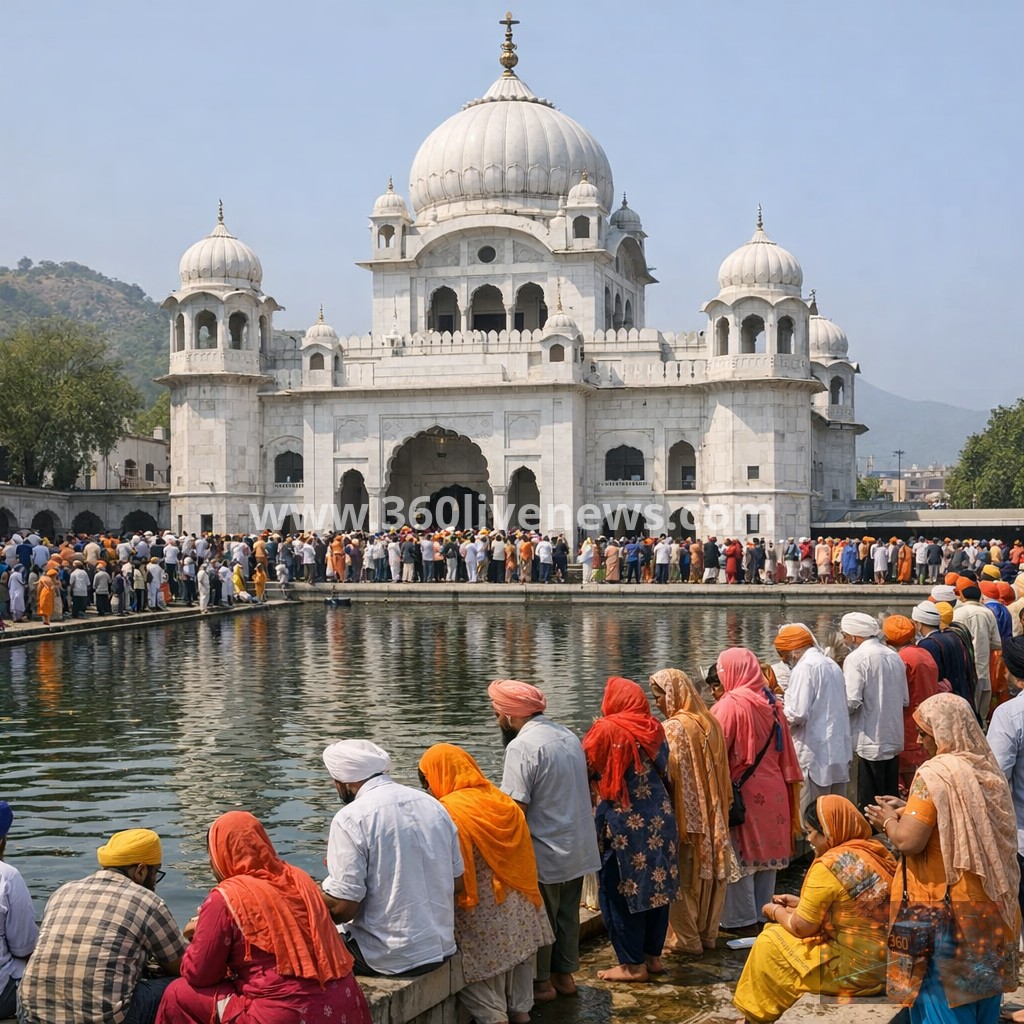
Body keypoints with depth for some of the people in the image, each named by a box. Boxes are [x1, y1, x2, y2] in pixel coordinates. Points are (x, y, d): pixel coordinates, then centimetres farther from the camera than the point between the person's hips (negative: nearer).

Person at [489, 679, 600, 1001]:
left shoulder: (522, 746, -21)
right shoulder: (568, 736, 6)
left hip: (545, 853, -8)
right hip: (578, 848, 8)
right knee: (568, 914, 19)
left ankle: (541, 982, 18)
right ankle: (565, 974, 29)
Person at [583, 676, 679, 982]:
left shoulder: (605, 732, -12)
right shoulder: (654, 730, 4)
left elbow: (585, 773, -4)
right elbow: (665, 776, 13)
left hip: (622, 826, -6)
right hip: (660, 821, 6)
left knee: (620, 892, 3)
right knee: (655, 886, 13)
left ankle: (633, 964, 6)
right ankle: (653, 956, 21)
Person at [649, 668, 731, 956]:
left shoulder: (673, 728, -16)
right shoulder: (710, 723, 6)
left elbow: (669, 774, -19)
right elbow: (722, 773, 11)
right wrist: (720, 808, 17)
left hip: (684, 816, -7)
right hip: (712, 817, 7)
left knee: (683, 877, 2)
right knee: (708, 872, 15)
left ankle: (685, 939, 8)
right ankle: (707, 933, 24)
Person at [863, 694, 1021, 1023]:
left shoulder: (935, 774, -18)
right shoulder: (987, 768, 6)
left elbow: (908, 841, -21)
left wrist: (889, 820, -2)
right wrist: (908, 809, 14)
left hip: (945, 907, -7)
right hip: (992, 905, 7)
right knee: (981, 987, 18)